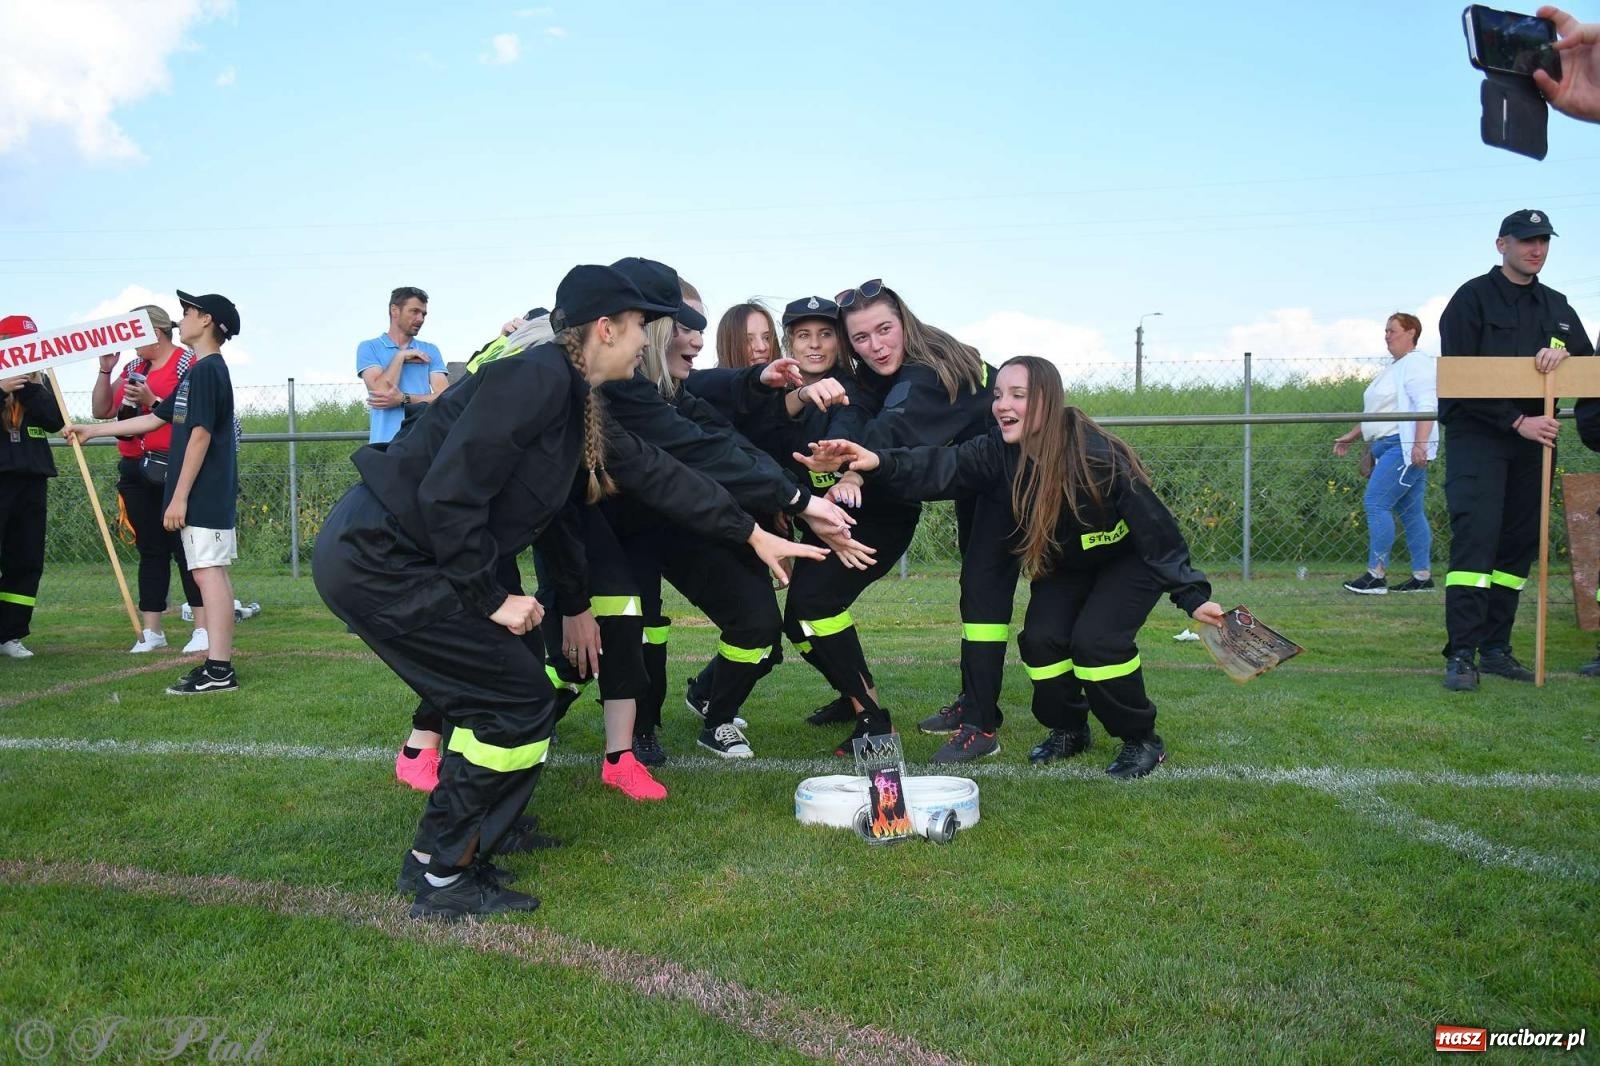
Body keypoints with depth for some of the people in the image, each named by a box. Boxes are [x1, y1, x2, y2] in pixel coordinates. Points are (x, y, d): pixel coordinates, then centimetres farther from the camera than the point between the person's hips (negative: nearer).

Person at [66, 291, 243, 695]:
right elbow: (155, 419, 26)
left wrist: (179, 496, -19)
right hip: (209, 495, 10)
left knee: (208, 572, -10)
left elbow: (200, 434, -18)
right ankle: (218, 663, 12)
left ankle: (219, 670, -11)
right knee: (212, 572, 9)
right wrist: (92, 430, 31)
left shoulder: (207, 370, -12)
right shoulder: (201, 371, 19)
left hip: (203, 494, -10)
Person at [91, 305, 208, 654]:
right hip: (136, 471, 7)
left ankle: (203, 628, -3)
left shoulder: (187, 364, -6)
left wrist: (152, 401, -19)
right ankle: (152, 631, 14)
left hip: (173, 470, -7)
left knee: (185, 547, -6)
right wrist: (106, 369, 7)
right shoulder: (132, 368, 16)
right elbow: (102, 410, 16)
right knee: (150, 550, 9)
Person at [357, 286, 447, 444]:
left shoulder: (430, 351, 14)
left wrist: (404, 399, -12)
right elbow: (381, 390, -9)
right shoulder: (369, 348, 8)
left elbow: (444, 396, 1)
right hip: (387, 442, -2)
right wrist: (400, 357, -1)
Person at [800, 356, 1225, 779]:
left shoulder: (1097, 456, -33)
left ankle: (1142, 740, 0)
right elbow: (940, 468, -35)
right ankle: (1068, 728, 13)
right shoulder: (999, 452, -19)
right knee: (1041, 639, -14)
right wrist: (878, 463, -52)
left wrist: (1192, 595, -27)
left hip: (1127, 561, -5)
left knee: (1095, 639, -23)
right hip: (1062, 567, 5)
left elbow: (1153, 526, -27)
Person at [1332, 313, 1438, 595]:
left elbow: (1426, 406, -19)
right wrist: (1352, 436, 27)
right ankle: (1422, 576, 11)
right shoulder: (1393, 369, 23)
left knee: (1376, 503, -14)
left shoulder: (1417, 364, -8)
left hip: (1405, 447, -10)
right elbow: (1376, 413, 30)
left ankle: (1376, 575, -13)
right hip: (1387, 447, 10)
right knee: (1410, 511, 9)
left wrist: (1420, 443, -28)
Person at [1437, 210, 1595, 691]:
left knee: (1519, 543, 6)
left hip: (1533, 439, 6)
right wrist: (1517, 421, -15)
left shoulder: (1555, 306, 18)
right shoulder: (1472, 298, -1)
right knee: (1475, 538, -14)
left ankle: (1495, 647, 12)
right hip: (1476, 437, -6)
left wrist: (1564, 351, -8)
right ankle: (1461, 654, -14)